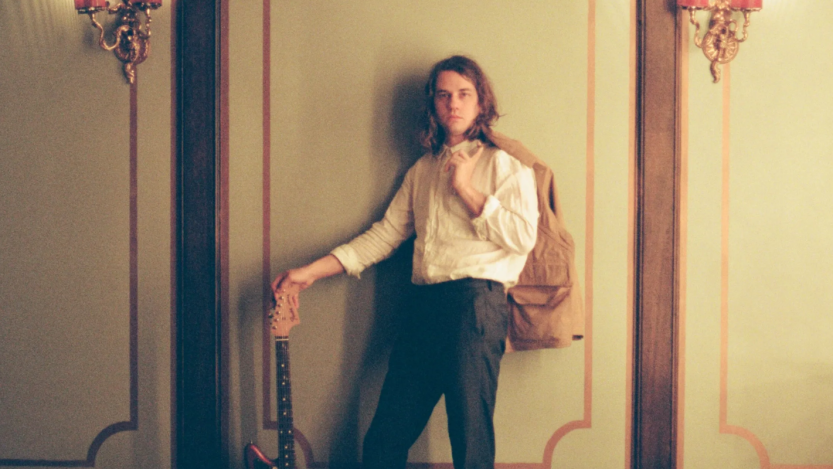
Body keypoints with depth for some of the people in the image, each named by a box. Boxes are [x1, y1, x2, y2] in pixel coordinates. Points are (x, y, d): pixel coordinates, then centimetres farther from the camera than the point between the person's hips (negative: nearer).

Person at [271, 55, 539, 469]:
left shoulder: (505, 163, 5)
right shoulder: (422, 170, 22)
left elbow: (523, 236, -7)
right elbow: (385, 234, 19)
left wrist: (466, 188, -6)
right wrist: (312, 271, 11)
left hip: (476, 302, -5)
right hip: (425, 305, 6)